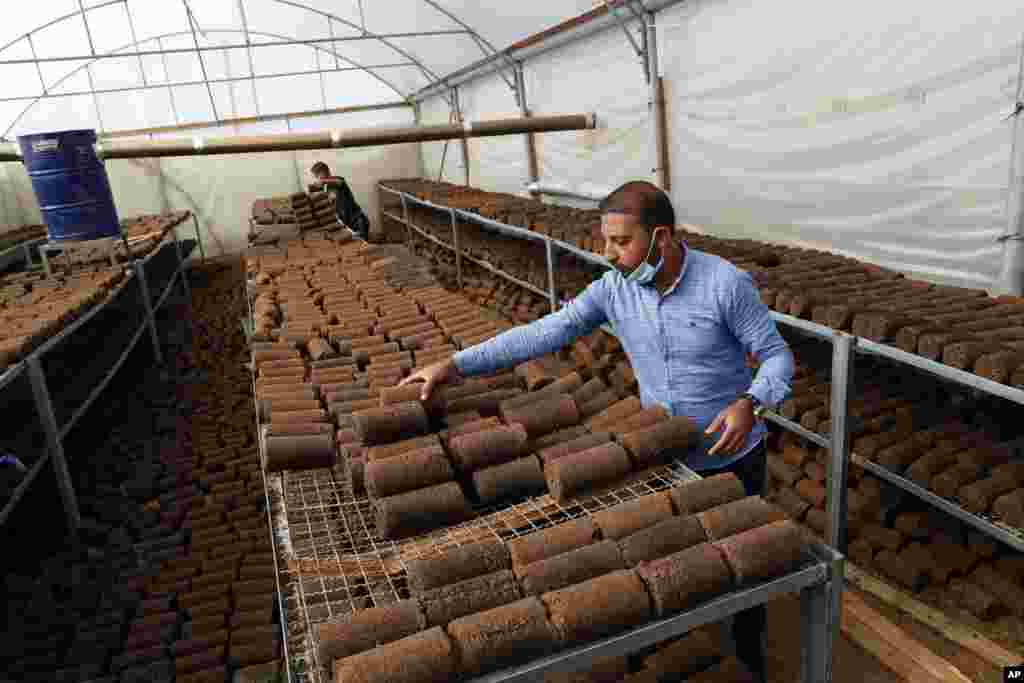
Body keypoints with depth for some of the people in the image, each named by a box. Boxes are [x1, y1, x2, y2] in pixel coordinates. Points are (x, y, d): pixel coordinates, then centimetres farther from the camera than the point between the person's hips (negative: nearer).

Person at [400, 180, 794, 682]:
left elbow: (777, 355, -13)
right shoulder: (613, 288, -11)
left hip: (731, 457, -3)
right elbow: (546, 332, -16)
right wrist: (456, 364, -22)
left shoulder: (726, 283, -22)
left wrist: (749, 403, -35)